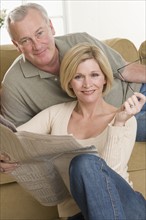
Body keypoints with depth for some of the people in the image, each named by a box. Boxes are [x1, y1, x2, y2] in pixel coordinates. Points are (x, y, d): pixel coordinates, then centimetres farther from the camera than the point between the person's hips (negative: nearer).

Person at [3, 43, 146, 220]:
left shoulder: (125, 121, 3)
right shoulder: (55, 114, 11)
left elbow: (110, 172, -11)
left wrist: (118, 123, -20)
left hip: (125, 205, 0)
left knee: (85, 162, -30)